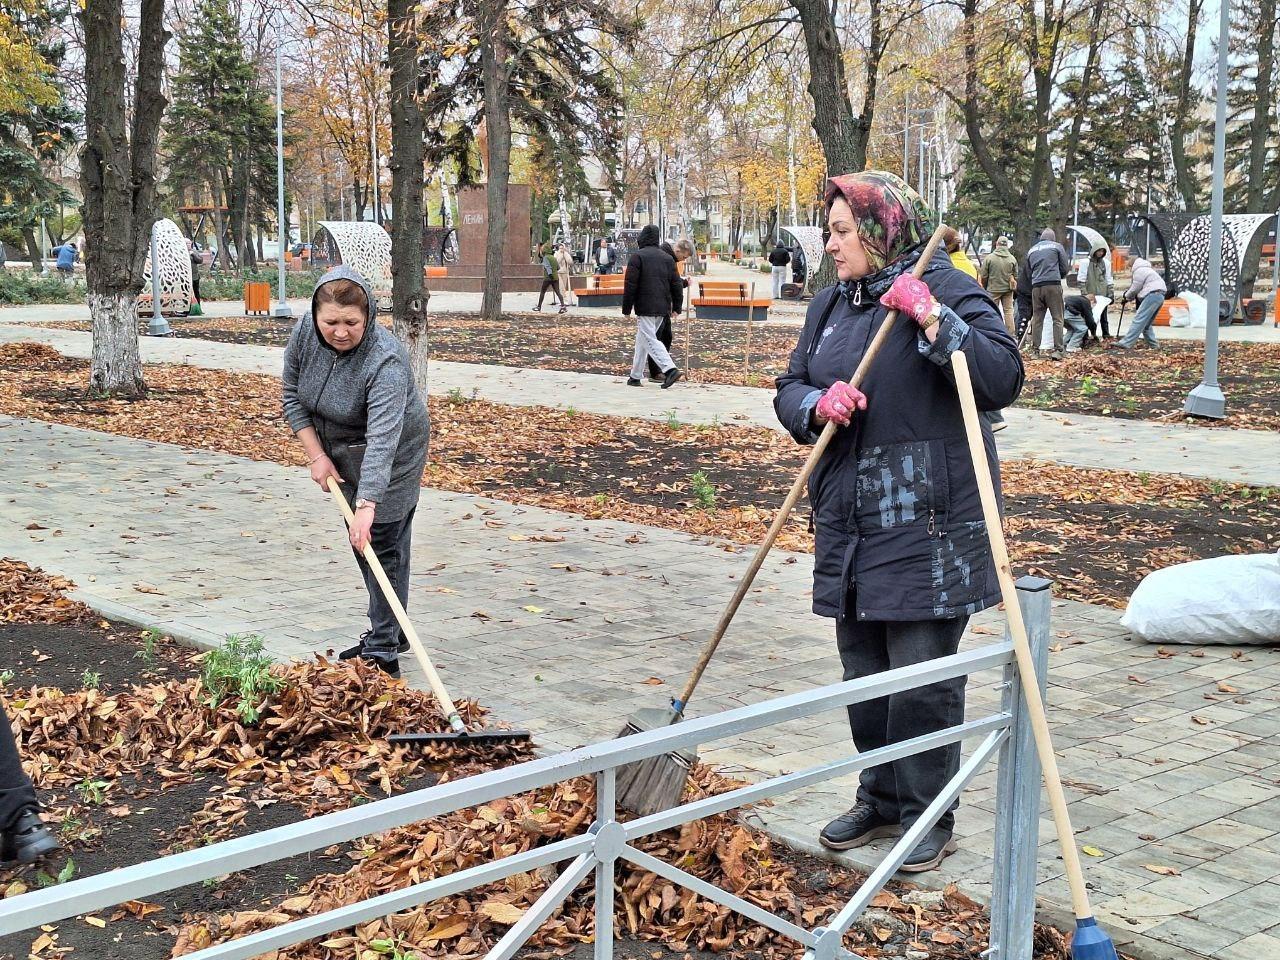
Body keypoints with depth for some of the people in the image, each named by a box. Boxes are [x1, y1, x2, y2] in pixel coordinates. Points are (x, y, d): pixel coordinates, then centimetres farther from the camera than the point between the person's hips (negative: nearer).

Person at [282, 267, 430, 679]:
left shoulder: (386, 361, -34)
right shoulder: (305, 332, -15)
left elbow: (382, 439, -42)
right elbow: (292, 394, -3)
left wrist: (367, 506, -49)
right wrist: (316, 455, -10)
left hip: (389, 455, -6)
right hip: (342, 451, 7)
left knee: (382, 544, -7)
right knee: (361, 545, 11)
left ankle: (383, 651, -4)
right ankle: (387, 634, 22)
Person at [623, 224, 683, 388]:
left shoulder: (637, 257, -5)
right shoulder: (667, 258, 13)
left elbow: (630, 285, -9)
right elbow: (677, 284, 13)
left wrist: (626, 309, -4)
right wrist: (676, 307, 18)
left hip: (645, 307, -7)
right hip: (662, 307, 7)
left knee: (649, 340, -7)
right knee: (642, 339, 16)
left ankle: (669, 369, -25)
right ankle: (635, 376, 20)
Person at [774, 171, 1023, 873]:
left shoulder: (948, 292, -7)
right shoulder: (831, 305, 14)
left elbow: (1002, 381, -18)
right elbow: (789, 390, 12)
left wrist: (934, 320, -26)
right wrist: (817, 404, -10)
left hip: (927, 523, -7)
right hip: (849, 520, 7)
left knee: (923, 674, -2)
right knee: (863, 669, 14)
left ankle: (928, 817, 14)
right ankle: (881, 801, 29)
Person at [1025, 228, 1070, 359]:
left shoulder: (1031, 250, 18)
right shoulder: (1057, 246, 7)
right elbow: (1064, 268, 8)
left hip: (1036, 287, 3)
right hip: (1053, 285, -3)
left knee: (1037, 319, 8)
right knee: (1057, 319, -1)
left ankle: (1035, 350, 7)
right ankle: (1057, 350, -9)